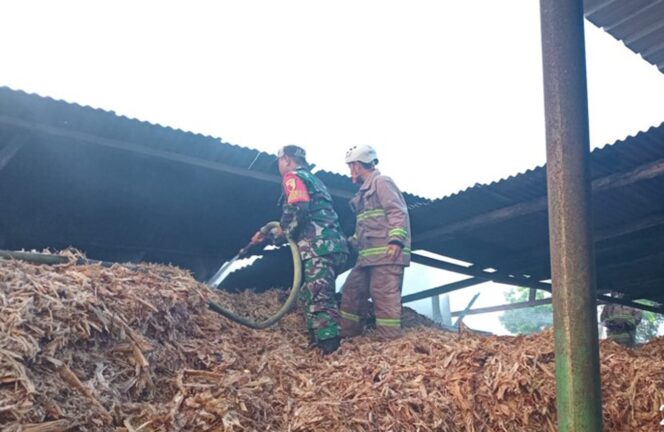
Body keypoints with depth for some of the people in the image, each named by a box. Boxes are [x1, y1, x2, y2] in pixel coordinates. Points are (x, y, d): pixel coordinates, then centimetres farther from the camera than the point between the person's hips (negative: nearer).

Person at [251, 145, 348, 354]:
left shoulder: (293, 177, 3)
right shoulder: (313, 180, 32)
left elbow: (297, 209, -16)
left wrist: (285, 230, 3)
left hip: (318, 247, -9)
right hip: (335, 246, 9)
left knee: (319, 300, -15)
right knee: (310, 297, 15)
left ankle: (330, 350, -23)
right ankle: (316, 342, 17)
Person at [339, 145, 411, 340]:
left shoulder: (381, 182, -3)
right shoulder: (366, 190, 26)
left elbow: (398, 212, -13)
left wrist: (396, 240, -23)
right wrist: (351, 242, 33)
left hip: (387, 252, -10)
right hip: (369, 254, 10)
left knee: (384, 294, -13)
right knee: (352, 290, 11)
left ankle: (390, 341, -12)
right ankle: (347, 334, 17)